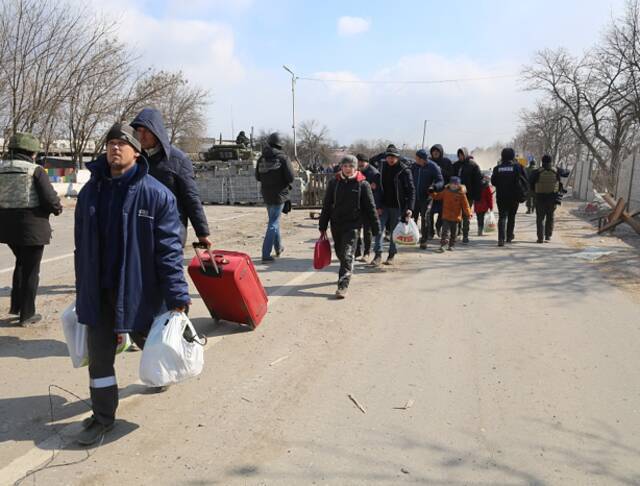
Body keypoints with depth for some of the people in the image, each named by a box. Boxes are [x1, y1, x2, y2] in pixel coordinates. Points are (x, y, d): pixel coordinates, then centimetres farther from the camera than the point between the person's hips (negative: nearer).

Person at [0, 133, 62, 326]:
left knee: (21, 263, 27)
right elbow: (50, 199, -17)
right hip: (32, 225, -6)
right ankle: (27, 315, 15)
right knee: (31, 270, 7)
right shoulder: (36, 171, -12)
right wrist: (58, 208, 4)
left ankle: (16, 306, 29)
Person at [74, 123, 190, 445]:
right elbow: (82, 247, 11)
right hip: (97, 291, 4)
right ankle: (103, 416, 24)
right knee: (99, 355, 8)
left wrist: (177, 295, -18)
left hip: (139, 288, -4)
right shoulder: (90, 191, 4)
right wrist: (82, 291, 15)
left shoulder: (156, 194, -13)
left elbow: (169, 249, -15)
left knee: (148, 340, 19)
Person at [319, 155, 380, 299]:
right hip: (336, 224, 4)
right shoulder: (334, 183, 4)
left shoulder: (362, 184, -4)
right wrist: (323, 227, 6)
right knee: (340, 253, 16)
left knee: (347, 254, -12)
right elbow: (326, 205, 8)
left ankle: (343, 286, -13)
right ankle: (346, 273, 42)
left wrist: (375, 227, 0)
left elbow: (370, 207, 0)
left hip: (353, 224, -4)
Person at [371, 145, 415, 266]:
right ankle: (378, 255, 0)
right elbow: (379, 187, 6)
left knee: (395, 231, 6)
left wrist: (410, 208, -20)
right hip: (383, 205, 3)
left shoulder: (404, 170, -8)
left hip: (397, 206, -3)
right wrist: (378, 206, -2)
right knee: (379, 229, -5)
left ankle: (391, 255, 19)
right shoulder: (382, 167, 4)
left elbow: (411, 190, -10)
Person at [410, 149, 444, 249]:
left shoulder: (433, 167, -9)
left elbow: (441, 181, -8)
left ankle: (424, 241, 7)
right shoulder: (414, 166, 3)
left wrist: (434, 186, -28)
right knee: (412, 217, 5)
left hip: (426, 197, -4)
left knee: (425, 219, -2)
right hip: (414, 196, 4)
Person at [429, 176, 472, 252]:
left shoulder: (461, 194, -5)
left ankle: (451, 245, 25)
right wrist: (432, 192, -4)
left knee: (454, 233, 12)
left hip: (456, 217, 0)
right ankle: (442, 246, -13)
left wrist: (468, 214, -13)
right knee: (445, 231, -8)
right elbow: (437, 196, 10)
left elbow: (465, 205, -6)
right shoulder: (445, 192, 1)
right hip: (446, 217, 0)